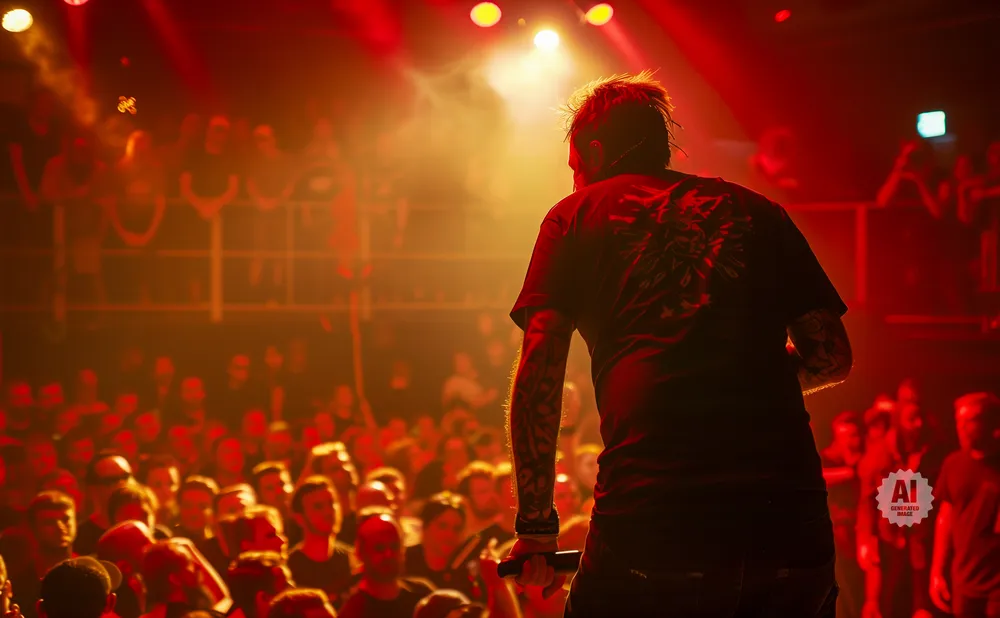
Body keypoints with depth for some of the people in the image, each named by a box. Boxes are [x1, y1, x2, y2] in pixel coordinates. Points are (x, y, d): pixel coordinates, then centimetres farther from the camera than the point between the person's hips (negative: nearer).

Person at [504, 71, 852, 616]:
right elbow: (832, 358, 17)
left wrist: (536, 525, 8)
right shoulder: (754, 210, 20)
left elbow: (539, 372, 4)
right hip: (790, 518, 3)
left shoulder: (575, 215, 14)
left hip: (649, 520, -3)